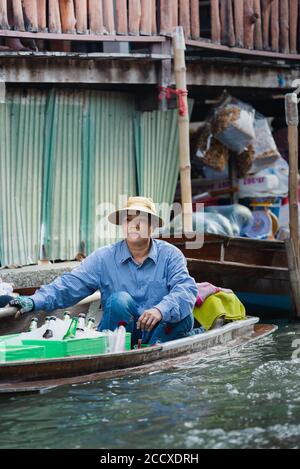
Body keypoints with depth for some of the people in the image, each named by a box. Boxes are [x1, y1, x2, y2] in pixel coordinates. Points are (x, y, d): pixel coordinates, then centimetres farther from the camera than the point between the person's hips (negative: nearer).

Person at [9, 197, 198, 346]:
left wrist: (160, 310, -37)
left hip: (159, 330, 0)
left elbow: (186, 288, -17)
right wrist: (35, 301, -21)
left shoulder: (170, 255, -2)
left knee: (183, 316, -28)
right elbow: (69, 285, -5)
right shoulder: (103, 258, 1)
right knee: (119, 300, -28)